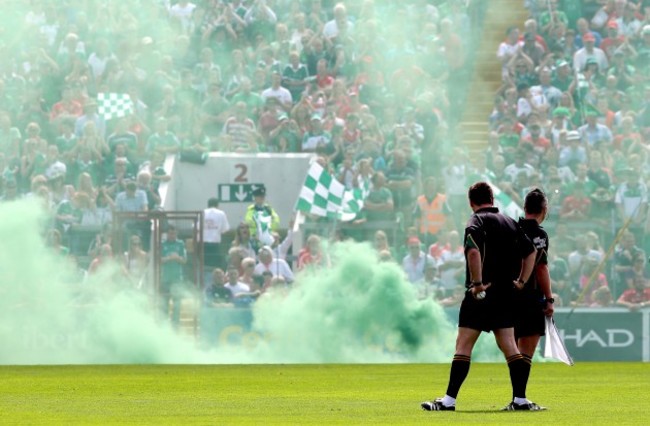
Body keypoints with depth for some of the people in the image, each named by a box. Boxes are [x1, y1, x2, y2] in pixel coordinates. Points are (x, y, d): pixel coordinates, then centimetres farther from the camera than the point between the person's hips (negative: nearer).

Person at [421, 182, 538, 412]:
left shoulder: (477, 220, -7)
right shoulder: (509, 222, 14)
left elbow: (473, 250, -25)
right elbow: (530, 251, 19)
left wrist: (477, 283, -20)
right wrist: (521, 281, 17)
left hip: (482, 295, -6)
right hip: (506, 295, 6)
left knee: (463, 345, -4)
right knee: (509, 346, 8)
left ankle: (449, 399, -7)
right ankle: (520, 399, 3)